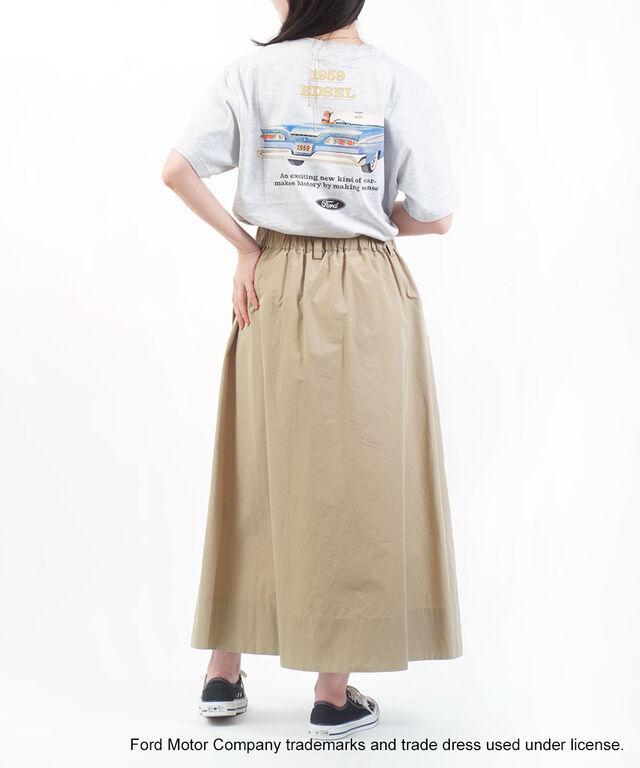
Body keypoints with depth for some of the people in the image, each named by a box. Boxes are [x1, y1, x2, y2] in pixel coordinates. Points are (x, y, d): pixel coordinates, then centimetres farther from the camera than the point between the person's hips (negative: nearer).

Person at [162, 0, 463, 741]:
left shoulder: (253, 71, 1)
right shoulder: (398, 83, -3)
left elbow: (178, 169, -8)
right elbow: (434, 215, -5)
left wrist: (245, 242, 1)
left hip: (276, 289, 2)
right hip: (368, 296, -2)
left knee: (259, 472, 12)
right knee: (356, 476, 5)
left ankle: (224, 674, 22)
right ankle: (334, 692, 12)